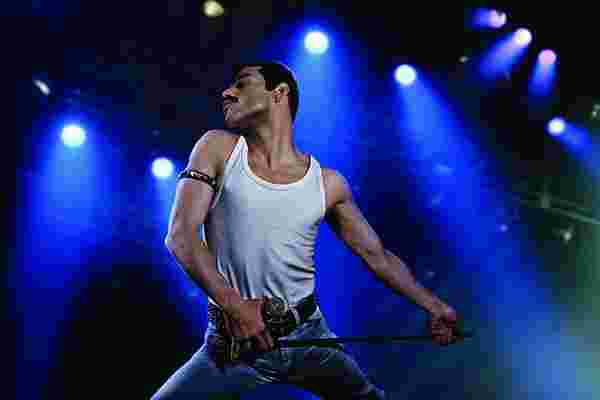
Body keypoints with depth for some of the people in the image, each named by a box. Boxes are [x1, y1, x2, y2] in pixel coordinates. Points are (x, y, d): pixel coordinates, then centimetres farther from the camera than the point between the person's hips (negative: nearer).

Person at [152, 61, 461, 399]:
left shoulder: (328, 184, 0)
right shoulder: (218, 149, -4)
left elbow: (377, 255, 10)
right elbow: (180, 235, -13)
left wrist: (433, 305, 5)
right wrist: (232, 304, -25)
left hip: (308, 335, 2)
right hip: (232, 342, -2)